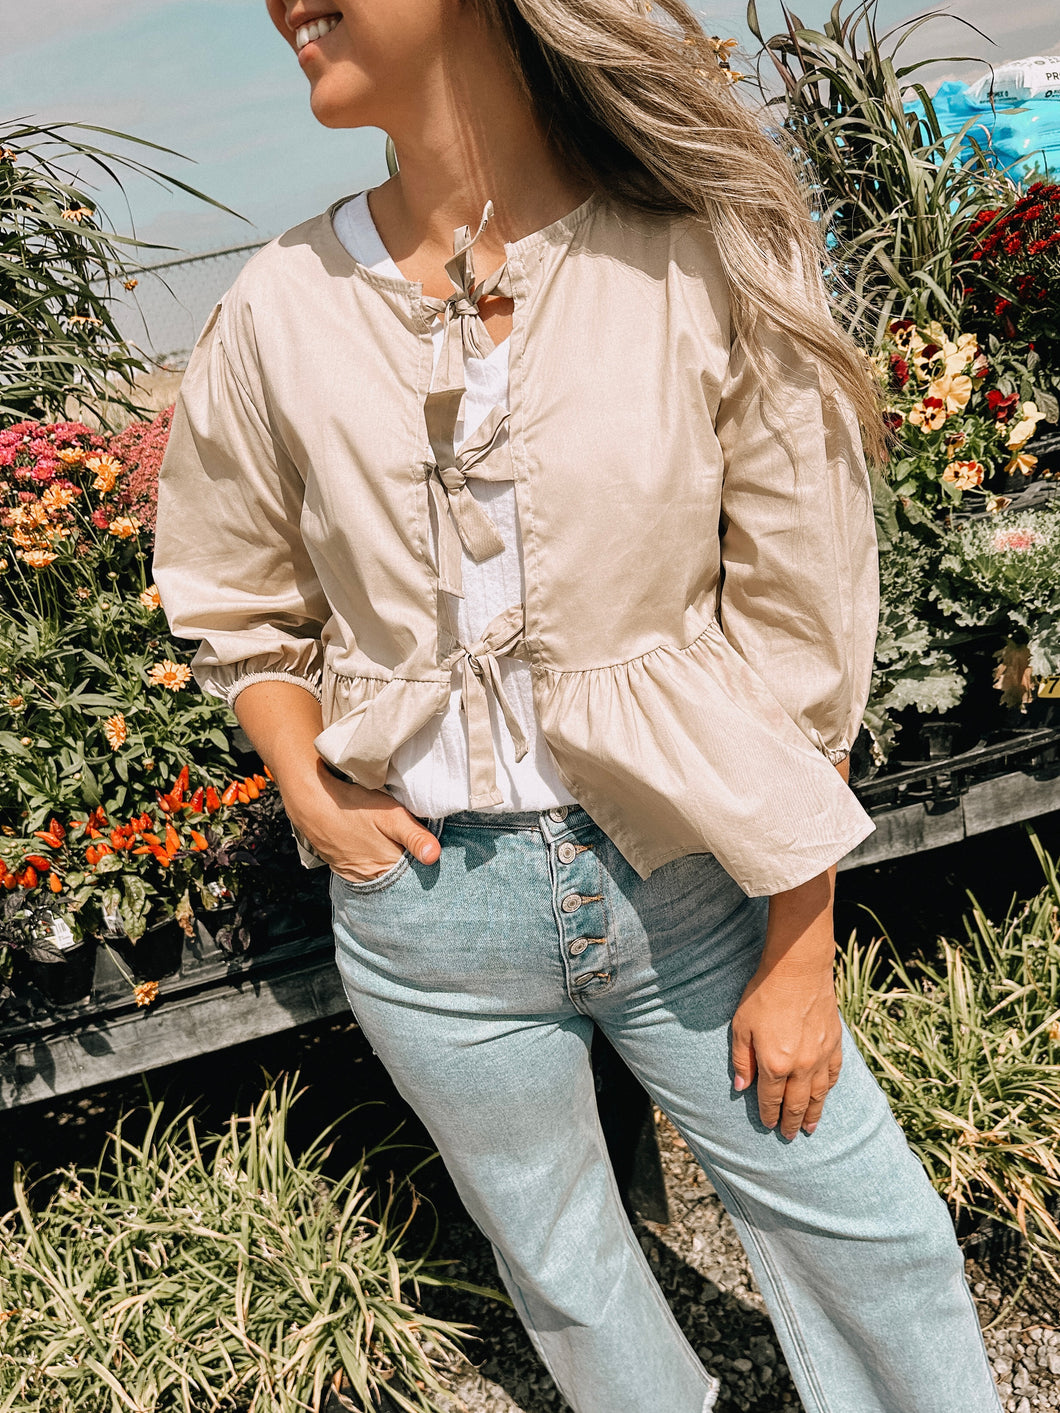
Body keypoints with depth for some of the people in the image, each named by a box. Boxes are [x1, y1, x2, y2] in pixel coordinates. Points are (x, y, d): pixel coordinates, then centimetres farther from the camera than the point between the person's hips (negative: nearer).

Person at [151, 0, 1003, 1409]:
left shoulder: (709, 255, -11)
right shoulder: (280, 310, -4)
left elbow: (802, 636, -9)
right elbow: (234, 607, 11)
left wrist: (802, 955, -6)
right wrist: (309, 793, -4)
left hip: (684, 881, -1)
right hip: (427, 893, 2)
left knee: (868, 1233, 15)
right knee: (561, 1268, 23)